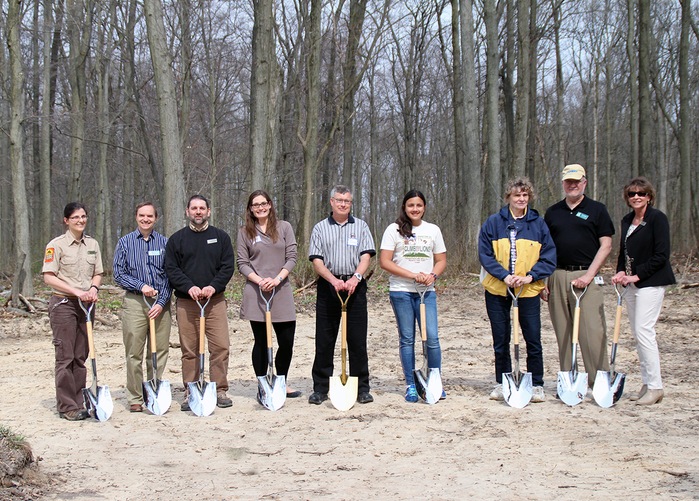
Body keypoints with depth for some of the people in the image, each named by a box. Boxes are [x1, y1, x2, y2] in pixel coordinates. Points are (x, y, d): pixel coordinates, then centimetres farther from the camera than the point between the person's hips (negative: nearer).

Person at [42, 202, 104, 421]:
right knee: (65, 357, -5)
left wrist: (93, 288, -5)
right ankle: (67, 406, -1)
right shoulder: (56, 245, -6)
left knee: (81, 357, 8)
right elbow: (49, 277, -11)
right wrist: (75, 291, -18)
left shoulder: (92, 244, 11)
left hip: (86, 305, 5)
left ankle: (79, 403, 15)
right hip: (63, 304, -5)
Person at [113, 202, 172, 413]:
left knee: (160, 351, 3)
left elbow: (170, 276, 3)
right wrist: (141, 286, -10)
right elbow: (118, 274, 3)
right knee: (134, 352, -1)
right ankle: (134, 398, 6)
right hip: (135, 301, -1)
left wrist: (161, 302, -7)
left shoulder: (164, 243, 7)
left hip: (160, 303, 1)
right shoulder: (125, 242, 6)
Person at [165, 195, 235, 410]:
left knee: (221, 346, -6)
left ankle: (220, 390, 3)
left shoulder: (221, 237, 9)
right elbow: (171, 269, 1)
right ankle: (190, 393, 10)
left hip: (215, 301, 0)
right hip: (186, 302, 0)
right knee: (189, 350, 3)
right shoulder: (176, 239, 8)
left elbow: (228, 266, 3)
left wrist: (213, 287, -13)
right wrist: (189, 287, -14)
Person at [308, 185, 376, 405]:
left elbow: (366, 256, 0)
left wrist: (355, 277, -18)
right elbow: (316, 260, 1)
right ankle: (320, 389, 9)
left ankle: (362, 388, 7)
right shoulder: (320, 228, 9)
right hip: (328, 286, 0)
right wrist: (334, 280, -15)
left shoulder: (361, 226, 10)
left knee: (357, 339, 0)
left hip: (355, 285, 0)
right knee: (324, 340, 2)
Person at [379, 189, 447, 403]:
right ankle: (410, 385, 11)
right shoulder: (394, 230, 0)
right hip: (401, 291, -2)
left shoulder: (433, 230, 10)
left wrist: (432, 275, -9)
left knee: (432, 337, -6)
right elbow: (384, 261, -6)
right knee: (407, 339, 3)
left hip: (427, 291, 2)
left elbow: (441, 261, 13)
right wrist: (412, 275, -14)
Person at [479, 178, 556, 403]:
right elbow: (485, 254, -2)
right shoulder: (493, 223, 1)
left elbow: (549, 257, 2)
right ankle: (502, 384, 20)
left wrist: (530, 276, -13)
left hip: (529, 291, 0)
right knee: (501, 340, 9)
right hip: (497, 290, 0)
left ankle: (536, 385, 12)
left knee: (533, 339, 0)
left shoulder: (538, 224, 3)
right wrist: (504, 275, -15)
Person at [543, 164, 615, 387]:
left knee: (592, 330, -11)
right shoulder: (552, 212, 15)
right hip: (557, 276, 4)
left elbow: (606, 245, -1)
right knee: (563, 333, 5)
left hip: (586, 276, -4)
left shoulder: (597, 209, 5)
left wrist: (589, 275, -11)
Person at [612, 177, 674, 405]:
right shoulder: (627, 221, 14)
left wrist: (637, 275, -15)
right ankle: (647, 384, 13)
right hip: (631, 283, 8)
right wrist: (621, 272, 2)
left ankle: (655, 387, -9)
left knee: (644, 330, -13)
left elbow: (661, 255, -14)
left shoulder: (657, 218, -9)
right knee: (638, 333, 8)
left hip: (650, 282, -8)